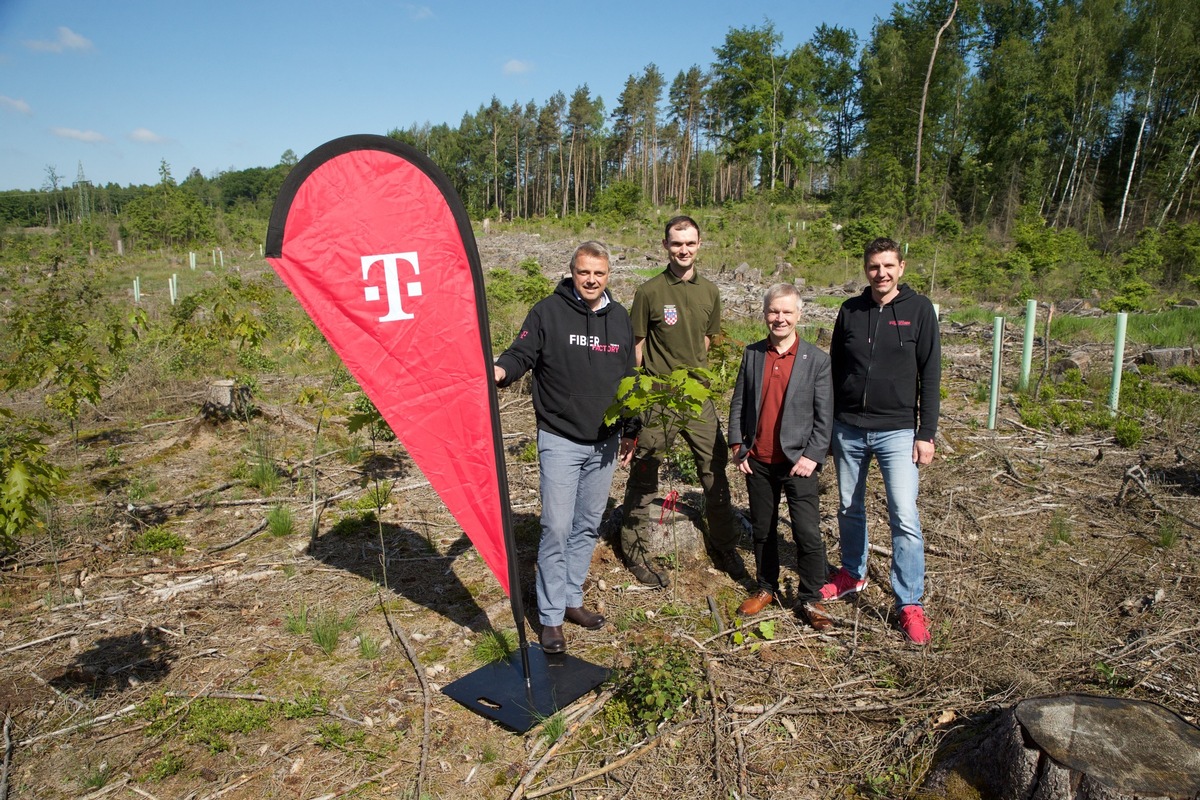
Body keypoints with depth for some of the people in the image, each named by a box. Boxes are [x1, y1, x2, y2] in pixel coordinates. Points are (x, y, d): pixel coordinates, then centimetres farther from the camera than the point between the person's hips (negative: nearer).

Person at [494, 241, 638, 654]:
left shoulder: (620, 317, 8)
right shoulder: (548, 312, -7)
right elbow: (521, 354, -10)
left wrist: (630, 430, 18)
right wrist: (501, 370, -34)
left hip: (605, 442, 5)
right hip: (560, 441, -5)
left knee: (588, 526, 14)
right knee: (557, 528, -6)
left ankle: (572, 599, 29)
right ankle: (551, 616, 9)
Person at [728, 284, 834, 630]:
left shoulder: (816, 359, -3)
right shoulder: (752, 354, 5)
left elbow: (825, 415, -4)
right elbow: (738, 403, 8)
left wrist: (813, 456, -12)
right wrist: (737, 446, 1)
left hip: (798, 462, -3)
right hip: (758, 461, 3)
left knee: (808, 533, -3)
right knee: (762, 529, 14)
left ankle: (810, 598, 14)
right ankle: (766, 588, 31)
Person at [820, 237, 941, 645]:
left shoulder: (919, 309, -2)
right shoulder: (850, 310, 4)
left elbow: (930, 376, -2)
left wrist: (926, 433, -6)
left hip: (897, 431, -3)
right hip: (848, 428, 3)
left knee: (905, 517, -8)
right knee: (849, 508, 15)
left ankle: (910, 604, 4)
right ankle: (853, 574, 35)